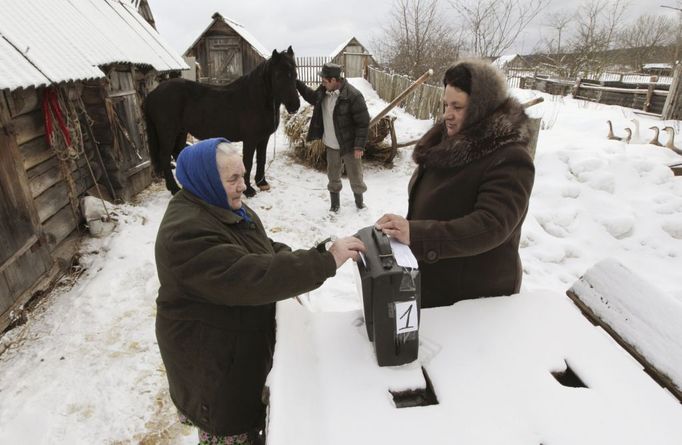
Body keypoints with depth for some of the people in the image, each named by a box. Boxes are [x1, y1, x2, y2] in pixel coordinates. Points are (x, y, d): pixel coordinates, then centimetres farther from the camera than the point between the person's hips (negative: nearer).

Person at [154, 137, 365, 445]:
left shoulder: (225, 206, 0)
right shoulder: (187, 233, -32)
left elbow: (261, 249, 10)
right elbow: (251, 279, -38)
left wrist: (289, 267, -10)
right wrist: (326, 261, -37)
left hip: (243, 337, 9)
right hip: (209, 351, -8)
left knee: (247, 406, 29)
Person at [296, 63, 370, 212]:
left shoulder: (353, 96, -23)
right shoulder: (324, 91, -2)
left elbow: (363, 123, -20)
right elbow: (312, 98, 22)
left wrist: (359, 146, -21)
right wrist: (297, 84, 14)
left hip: (349, 146, -6)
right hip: (331, 145, 6)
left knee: (355, 176, 11)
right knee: (333, 176, 18)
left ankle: (359, 198, 36)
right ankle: (335, 202, 36)